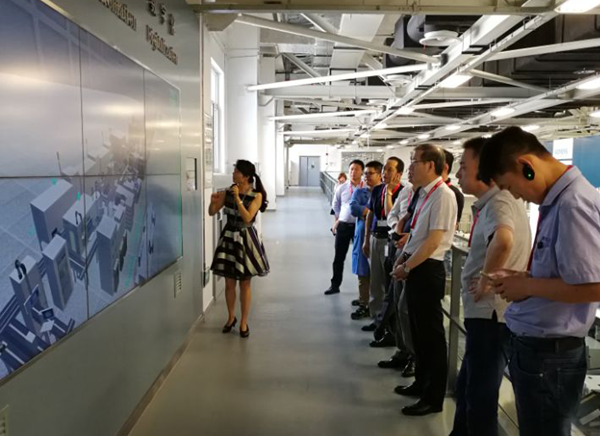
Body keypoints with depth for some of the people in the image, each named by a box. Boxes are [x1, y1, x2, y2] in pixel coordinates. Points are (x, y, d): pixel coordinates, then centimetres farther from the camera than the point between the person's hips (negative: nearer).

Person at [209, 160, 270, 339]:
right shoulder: (228, 192, -1)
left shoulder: (256, 195, -11)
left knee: (245, 283, 6)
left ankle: (244, 322, 20)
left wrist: (237, 198, -22)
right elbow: (212, 212, 2)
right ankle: (231, 317, 30)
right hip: (229, 237, 3)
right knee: (229, 283, 10)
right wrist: (213, 202, -18)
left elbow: (247, 218, -21)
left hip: (246, 239, -3)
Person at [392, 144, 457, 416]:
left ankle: (434, 398, 18)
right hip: (414, 268, 9)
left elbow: (433, 241, -21)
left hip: (427, 270, -9)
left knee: (431, 333, 3)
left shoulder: (443, 195, -17)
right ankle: (422, 383, 38)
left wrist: (406, 266, -14)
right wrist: (402, 261, 8)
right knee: (417, 330, 20)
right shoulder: (424, 194, 10)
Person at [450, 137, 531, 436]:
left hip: (490, 314, -10)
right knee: (468, 387, 23)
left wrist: (484, 283, -28)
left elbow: (503, 241, -43)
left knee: (480, 396, 5)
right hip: (485, 312, 10)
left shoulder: (498, 203, -21)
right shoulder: (492, 203, 10)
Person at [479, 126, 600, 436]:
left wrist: (527, 285, -15)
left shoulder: (572, 205, -24)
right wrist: (524, 278, 3)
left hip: (548, 352, -9)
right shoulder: (558, 199, 6)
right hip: (536, 344, 9)